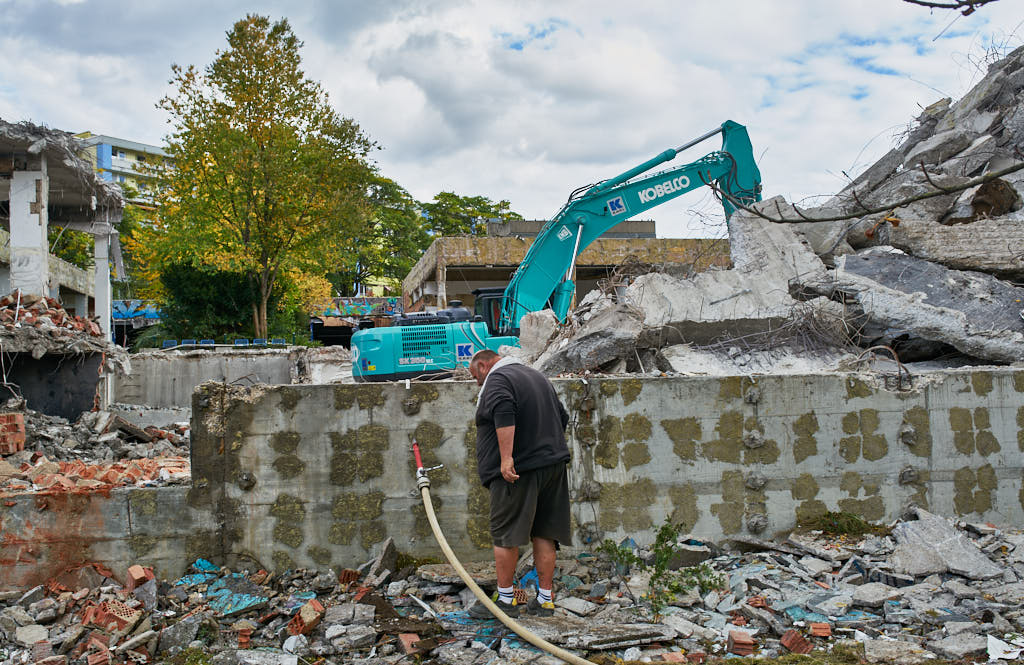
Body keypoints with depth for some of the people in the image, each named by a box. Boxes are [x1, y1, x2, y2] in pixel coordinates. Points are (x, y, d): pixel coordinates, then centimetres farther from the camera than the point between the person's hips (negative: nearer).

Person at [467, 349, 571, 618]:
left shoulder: (496, 379, -5)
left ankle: (505, 599, 4)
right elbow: (563, 418, 25)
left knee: (504, 535, 0)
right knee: (544, 534, 10)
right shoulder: (537, 376, 22)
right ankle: (545, 599, 14)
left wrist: (506, 457, -28)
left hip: (517, 470, -8)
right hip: (553, 465, 8)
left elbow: (503, 414, -24)